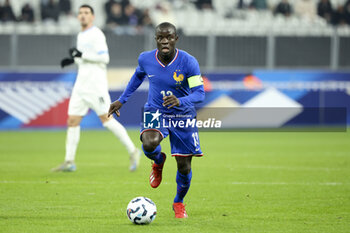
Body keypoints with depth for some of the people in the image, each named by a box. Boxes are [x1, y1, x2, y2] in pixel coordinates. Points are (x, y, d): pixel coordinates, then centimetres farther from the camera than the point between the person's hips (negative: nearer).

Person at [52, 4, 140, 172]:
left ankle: (132, 151, -1)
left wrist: (82, 55, -19)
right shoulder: (81, 35, 18)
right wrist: (74, 60, 14)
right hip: (81, 84, 8)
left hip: (96, 84, -8)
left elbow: (104, 58, -16)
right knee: (72, 121, 2)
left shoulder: (96, 34, -8)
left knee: (106, 119, -10)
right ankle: (69, 162, 3)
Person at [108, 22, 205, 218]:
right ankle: (159, 162, 6)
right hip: (155, 112, 1)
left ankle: (179, 203, 32)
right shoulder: (146, 59, -11)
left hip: (182, 115, -1)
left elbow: (199, 93, -21)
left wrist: (180, 101, -41)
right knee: (149, 144, -33)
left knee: (184, 167, 2)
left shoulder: (189, 62, -20)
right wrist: (122, 100, 15)